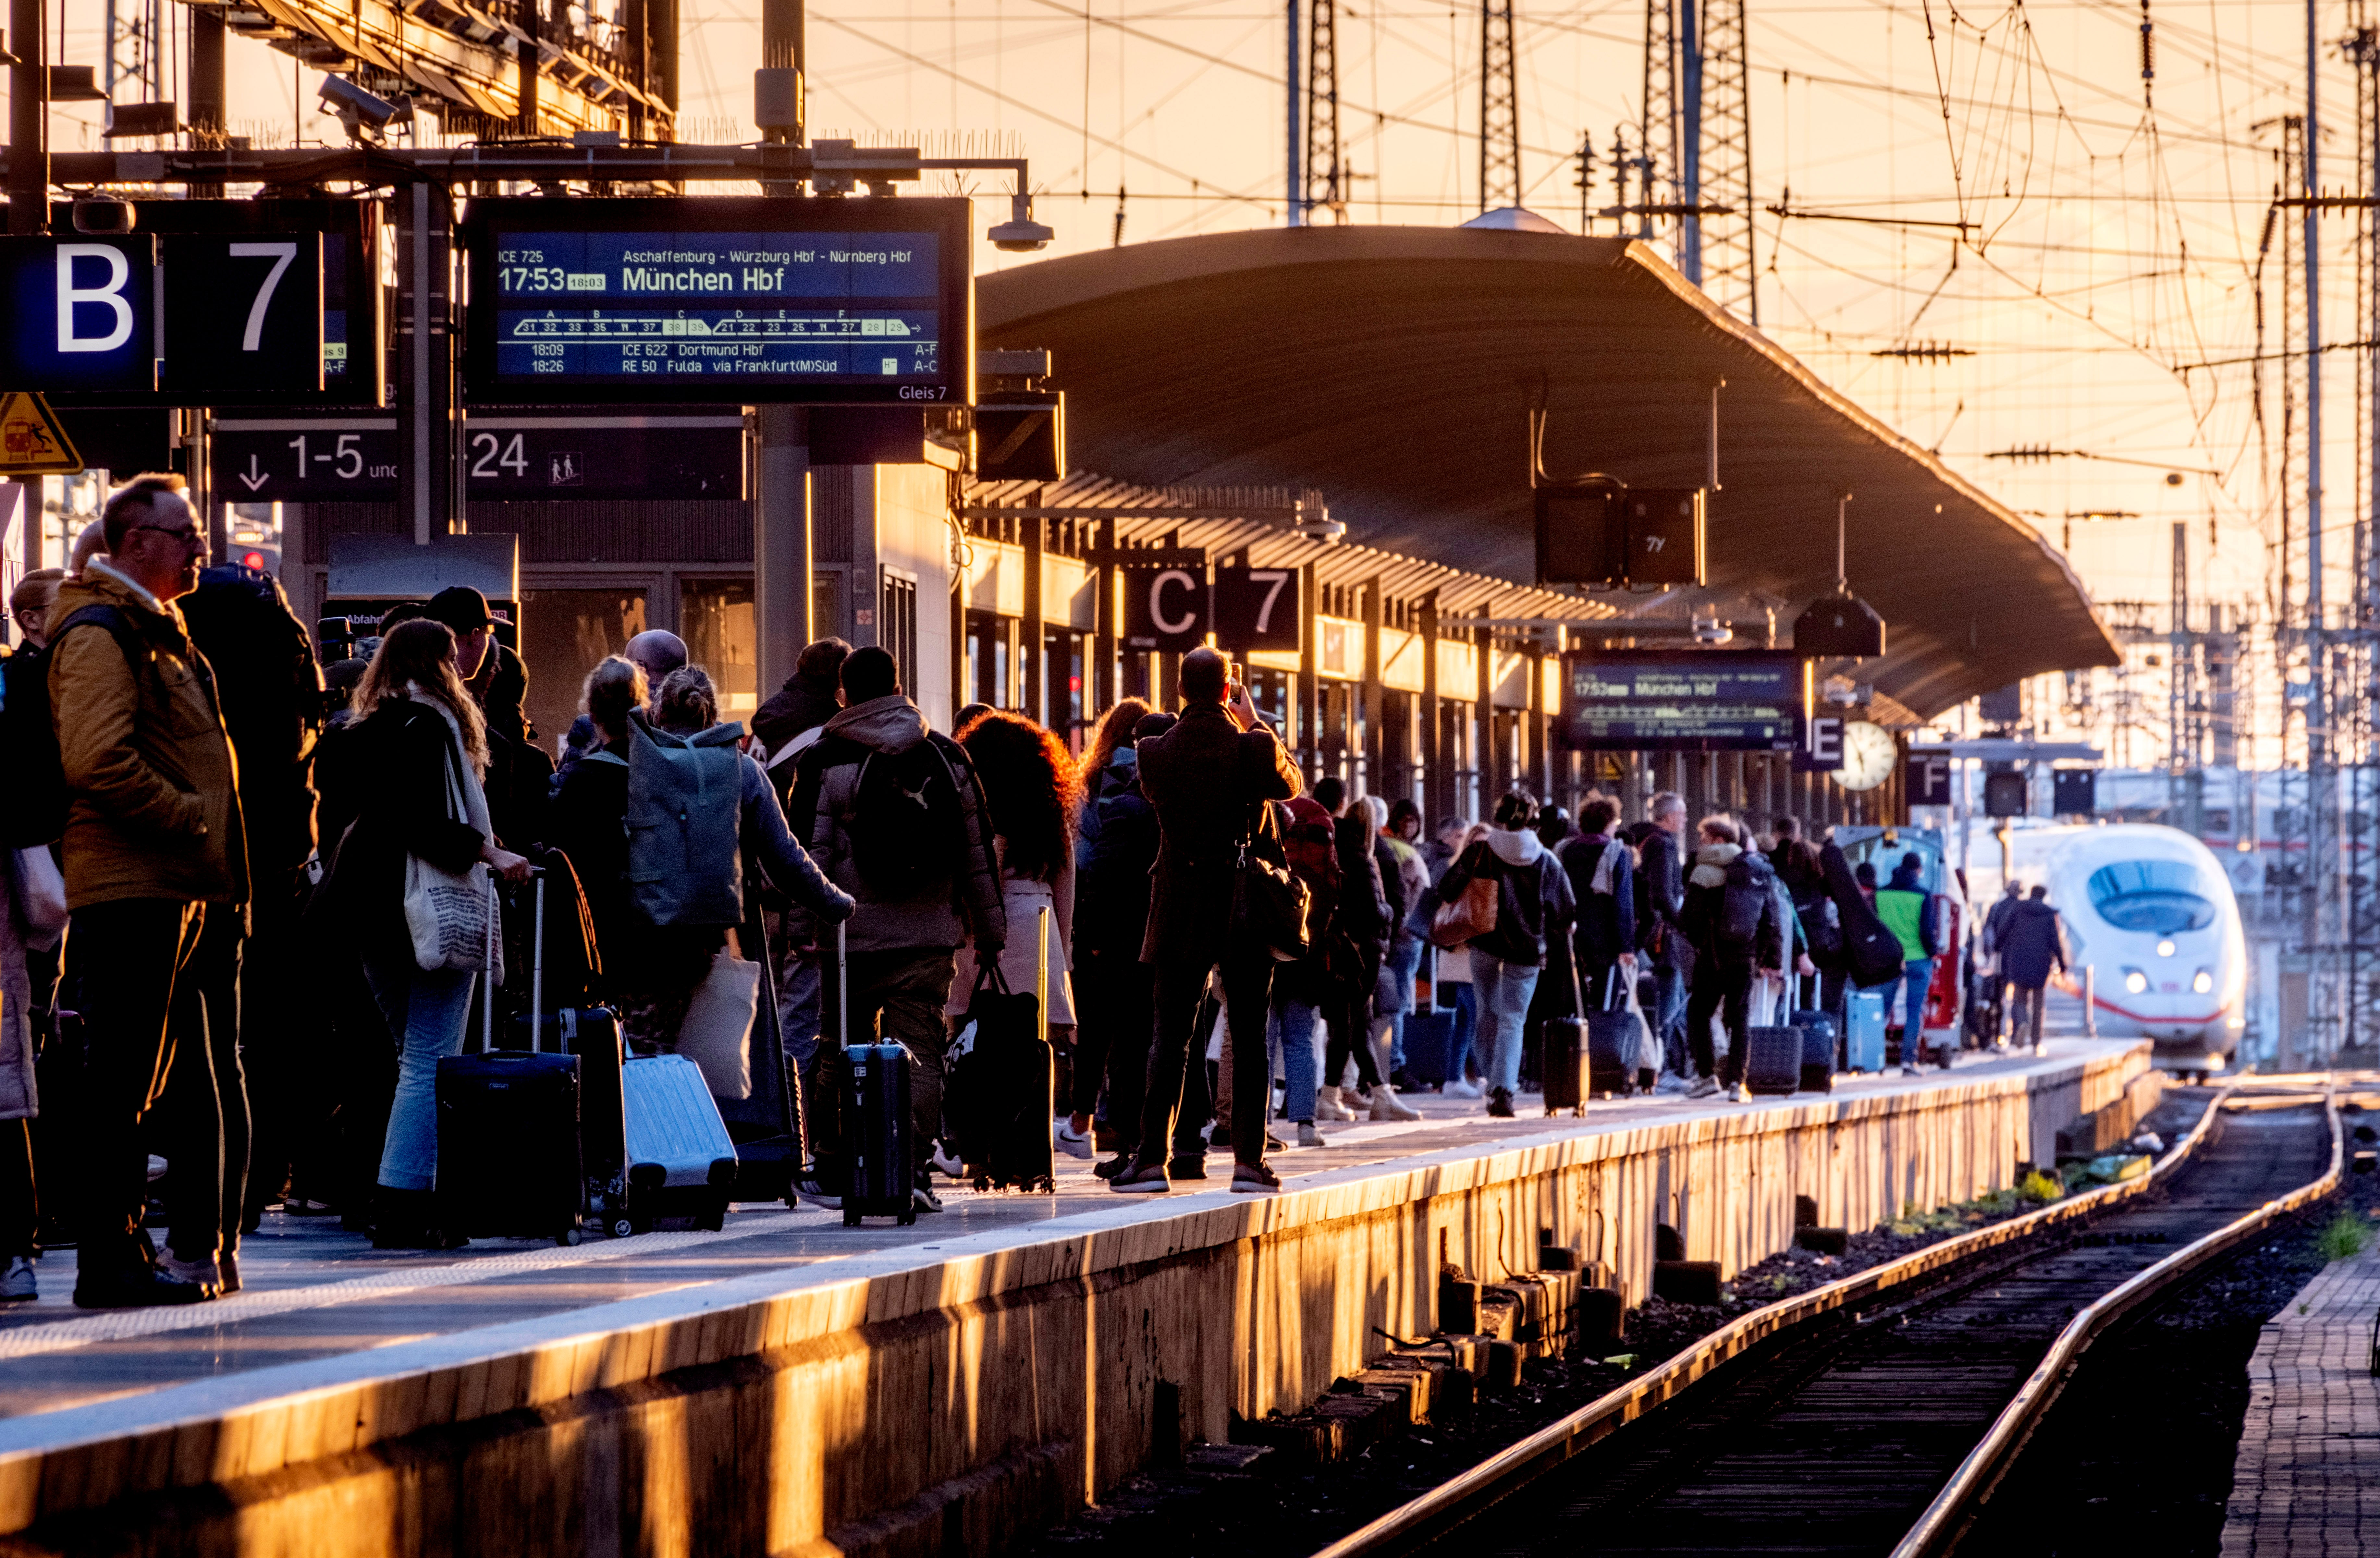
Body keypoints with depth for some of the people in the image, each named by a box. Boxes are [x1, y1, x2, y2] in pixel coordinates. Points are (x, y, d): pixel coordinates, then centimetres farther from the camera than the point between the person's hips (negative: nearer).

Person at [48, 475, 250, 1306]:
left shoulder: (159, 634, 22)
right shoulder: (99, 636, -10)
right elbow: (98, 762, -22)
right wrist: (192, 820, -16)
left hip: (182, 889, 10)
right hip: (130, 893, -10)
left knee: (190, 1081, 13)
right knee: (125, 1082, -8)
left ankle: (200, 1248, 18)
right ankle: (111, 1260, -7)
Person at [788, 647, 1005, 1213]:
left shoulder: (824, 761, -2)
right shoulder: (948, 757, 8)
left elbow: (809, 853, -4)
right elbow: (979, 850, 12)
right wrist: (990, 930, 18)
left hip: (853, 933, -2)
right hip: (929, 936, 2)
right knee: (919, 1050, 2)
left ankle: (835, 1173, 13)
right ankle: (914, 1166, -9)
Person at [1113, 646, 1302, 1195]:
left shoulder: (1156, 752, -6)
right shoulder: (1254, 749, -11)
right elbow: (1289, 785, 9)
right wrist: (1255, 723, 18)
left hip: (1181, 912, 1)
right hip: (1246, 911, -1)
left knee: (1170, 1036, 5)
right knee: (1249, 1040, 6)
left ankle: (1153, 1157, -2)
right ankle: (1249, 1160, 3)